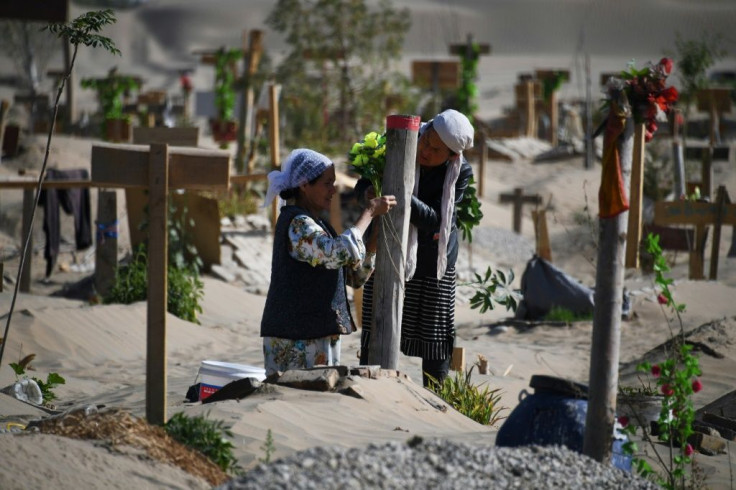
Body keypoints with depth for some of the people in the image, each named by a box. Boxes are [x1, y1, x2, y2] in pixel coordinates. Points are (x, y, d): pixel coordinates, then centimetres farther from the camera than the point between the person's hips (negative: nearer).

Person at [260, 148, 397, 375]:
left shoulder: (316, 224, 18)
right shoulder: (296, 223, -12)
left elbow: (355, 276, 18)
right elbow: (340, 253, -28)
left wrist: (373, 244, 1)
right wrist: (369, 212, -18)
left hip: (317, 336, 10)